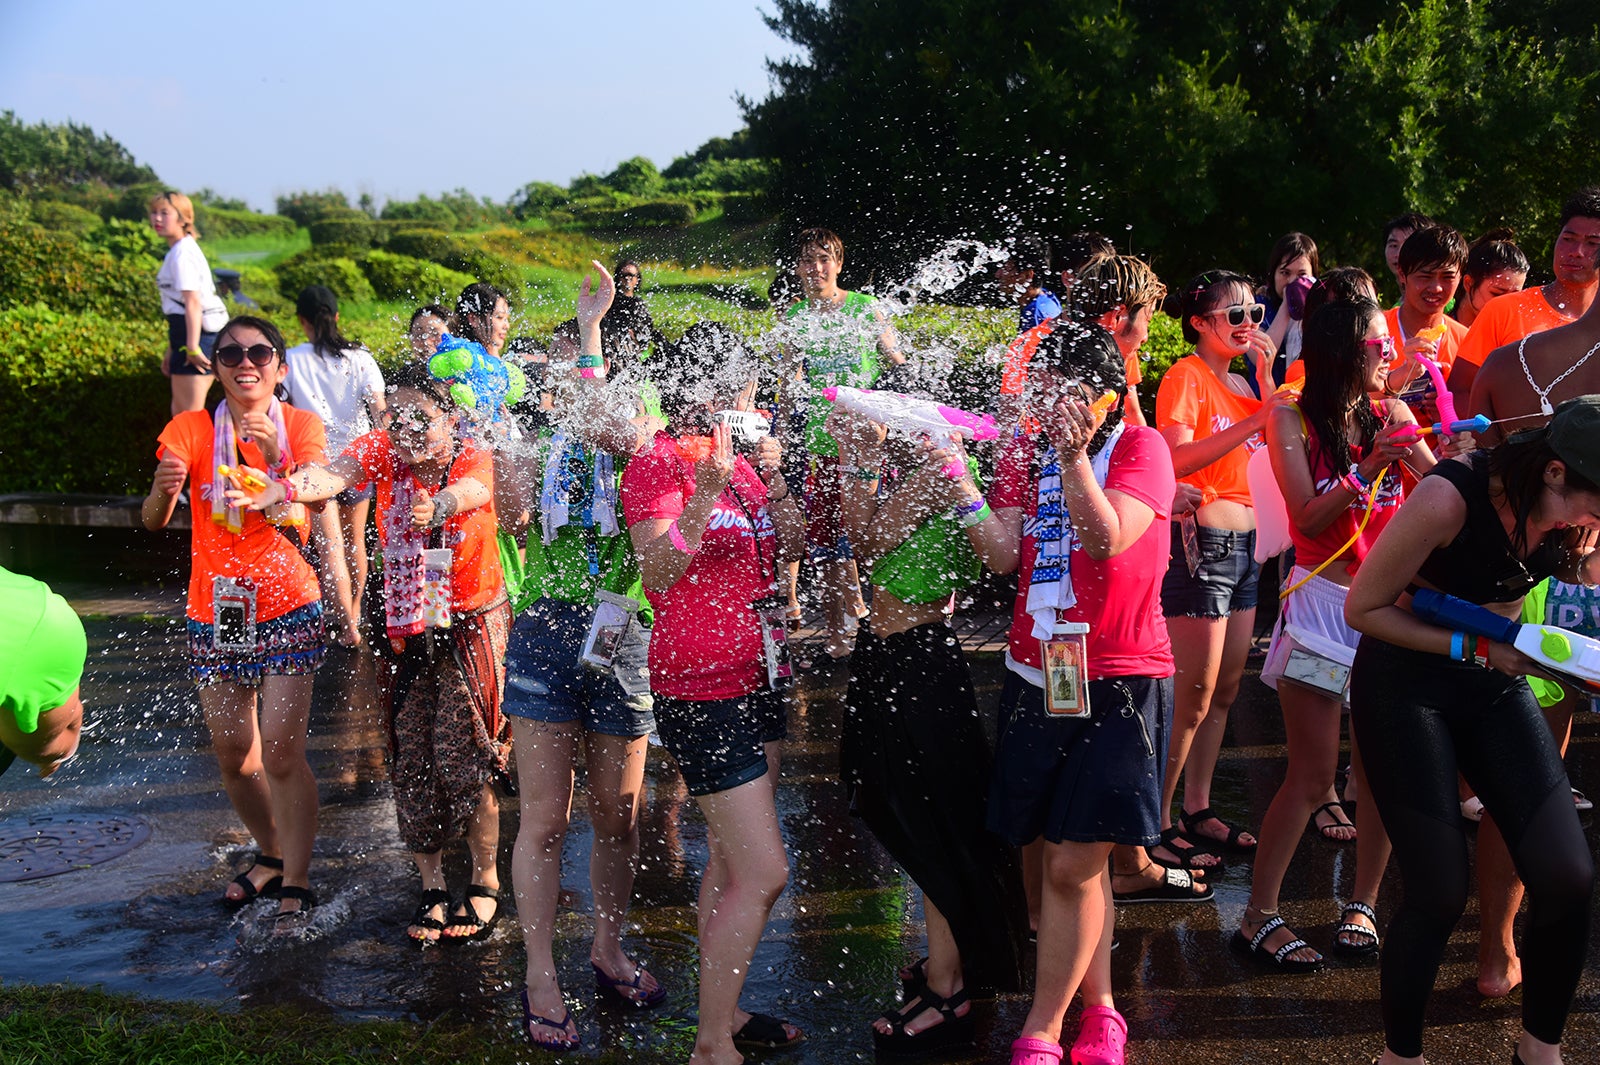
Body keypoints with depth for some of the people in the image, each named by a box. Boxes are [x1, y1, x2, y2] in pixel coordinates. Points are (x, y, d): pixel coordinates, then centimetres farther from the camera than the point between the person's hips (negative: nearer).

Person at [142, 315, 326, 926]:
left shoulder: (302, 427, -3)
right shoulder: (191, 430, -3)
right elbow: (153, 520, -12)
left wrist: (276, 456, -39)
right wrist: (163, 489, -35)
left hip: (288, 608, -2)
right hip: (215, 611, 3)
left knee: (282, 753, -9)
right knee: (232, 755, 11)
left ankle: (295, 885, 4)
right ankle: (271, 855, 34)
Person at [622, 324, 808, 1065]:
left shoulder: (740, 460, 11)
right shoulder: (658, 462, -12)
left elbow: (794, 548, 10)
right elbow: (657, 573, -21)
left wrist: (773, 477, -3)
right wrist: (706, 494, -31)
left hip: (757, 678, 9)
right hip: (702, 690, -8)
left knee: (733, 862, 17)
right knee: (764, 873, -9)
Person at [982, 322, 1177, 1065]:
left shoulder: (1139, 447, -4)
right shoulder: (1024, 452, 7)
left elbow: (1107, 540, -19)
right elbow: (1002, 554, -4)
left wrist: (1074, 454, -26)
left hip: (1119, 680, -4)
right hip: (1037, 675, 4)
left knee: (1072, 864, -7)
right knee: (1080, 862, 11)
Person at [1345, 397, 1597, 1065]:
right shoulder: (1450, 497, -26)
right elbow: (1363, 608, -17)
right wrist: (1476, 648, -20)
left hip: (1495, 682, 5)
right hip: (1405, 680, -5)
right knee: (1440, 891, -9)